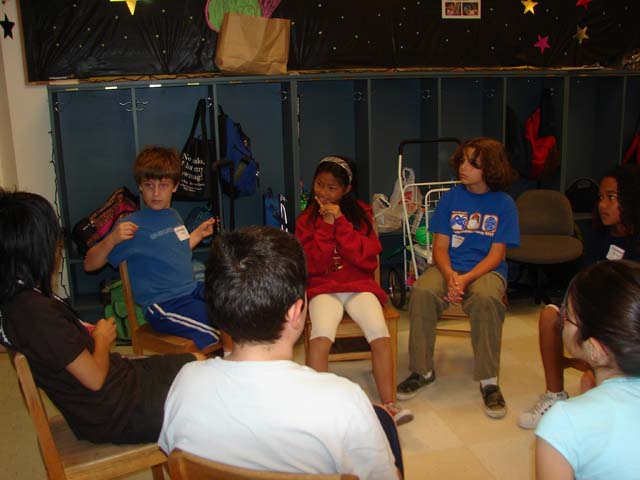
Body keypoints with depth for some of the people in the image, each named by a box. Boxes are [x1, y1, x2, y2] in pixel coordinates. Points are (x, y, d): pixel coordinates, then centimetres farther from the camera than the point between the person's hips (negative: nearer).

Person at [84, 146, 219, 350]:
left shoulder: (174, 216, 13)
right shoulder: (132, 225, -8)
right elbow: (89, 265, -9)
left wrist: (198, 234, 29)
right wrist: (112, 239, -25)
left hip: (193, 290, 8)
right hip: (163, 305, -8)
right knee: (219, 334, -28)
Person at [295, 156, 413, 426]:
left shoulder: (361, 214, 9)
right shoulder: (306, 220, 9)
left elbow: (367, 258, -4)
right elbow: (313, 266, -2)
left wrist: (341, 222, -10)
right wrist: (326, 225, -9)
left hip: (359, 286, 1)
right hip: (323, 288, 0)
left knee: (381, 335, -26)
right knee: (320, 338, -30)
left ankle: (388, 405, -18)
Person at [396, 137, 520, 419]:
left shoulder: (504, 205, 0)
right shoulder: (451, 198, 5)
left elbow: (496, 255, -5)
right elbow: (440, 247, 3)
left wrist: (466, 279, -20)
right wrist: (449, 275, -18)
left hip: (486, 270, -2)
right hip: (448, 268, 2)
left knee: (486, 299, -36)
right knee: (422, 291, -30)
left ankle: (489, 381, -21)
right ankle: (422, 371, -12)